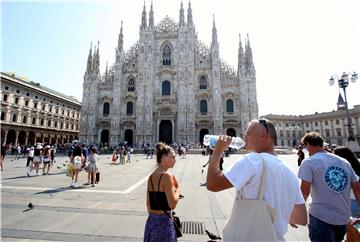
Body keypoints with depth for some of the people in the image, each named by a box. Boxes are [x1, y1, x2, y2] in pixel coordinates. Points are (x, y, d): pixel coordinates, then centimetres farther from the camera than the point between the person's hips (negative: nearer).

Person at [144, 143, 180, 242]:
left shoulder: (151, 176, 4)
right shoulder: (167, 175, -20)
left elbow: (148, 203, 10)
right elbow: (172, 204, -20)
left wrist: (152, 215, 19)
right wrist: (178, 188, -8)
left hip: (151, 220, 7)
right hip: (163, 221, -7)